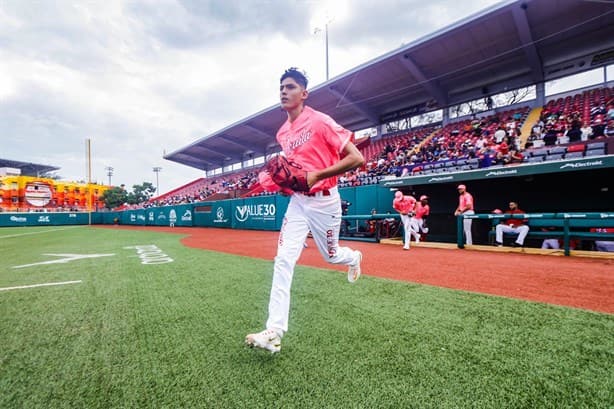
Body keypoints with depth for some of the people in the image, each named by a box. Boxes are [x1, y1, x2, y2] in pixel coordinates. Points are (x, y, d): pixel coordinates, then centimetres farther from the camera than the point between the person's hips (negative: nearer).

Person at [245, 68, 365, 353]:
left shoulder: (320, 122, -13)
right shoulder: (282, 133, 8)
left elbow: (357, 159, -17)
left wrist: (316, 175, -23)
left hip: (324, 200, -5)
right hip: (297, 201, 6)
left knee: (331, 256, 15)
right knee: (283, 260, -6)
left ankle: (354, 257, 53)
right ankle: (274, 332, 0)